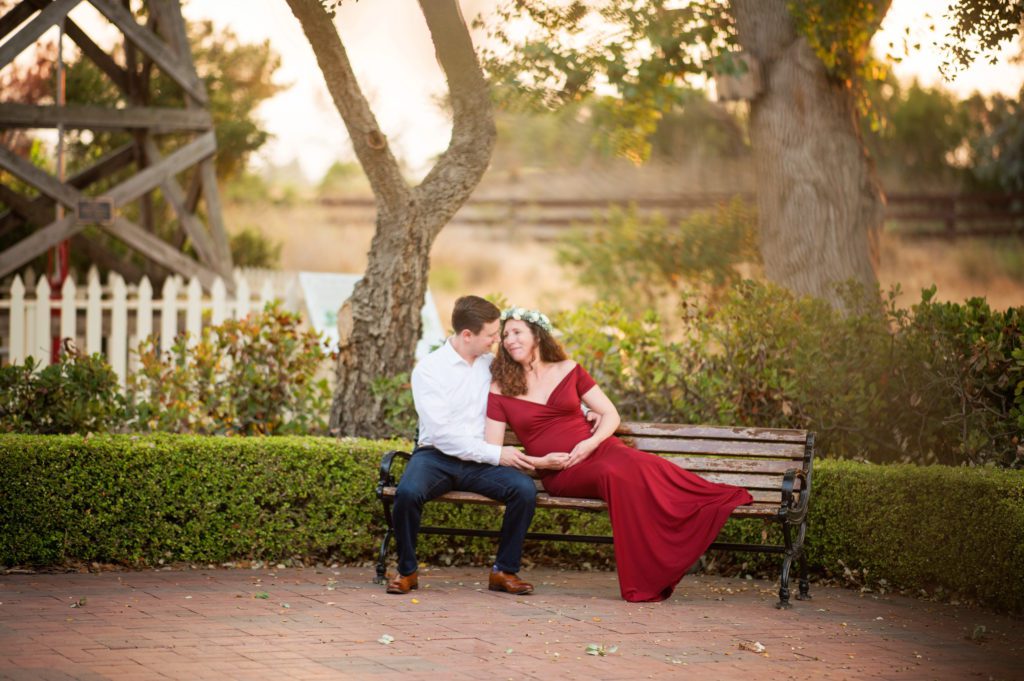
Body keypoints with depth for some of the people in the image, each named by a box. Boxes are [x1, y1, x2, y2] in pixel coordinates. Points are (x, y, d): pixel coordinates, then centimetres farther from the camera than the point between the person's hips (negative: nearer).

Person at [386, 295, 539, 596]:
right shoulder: (428, 369, -5)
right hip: (436, 456, -3)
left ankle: (504, 571, -8)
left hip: (480, 462, 4)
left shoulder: (492, 365, 10)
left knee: (525, 489, -26)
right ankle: (407, 571, -11)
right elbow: (441, 434, -13)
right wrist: (497, 454, -18)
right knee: (408, 492, -36)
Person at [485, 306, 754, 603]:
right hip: (559, 474, -3)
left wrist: (591, 442, -9)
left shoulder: (568, 370, 11)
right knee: (614, 474, -36)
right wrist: (541, 462, -12)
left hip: (598, 451, 3)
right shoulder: (499, 391, 5)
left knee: (643, 466, -32)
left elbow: (611, 414, 11)